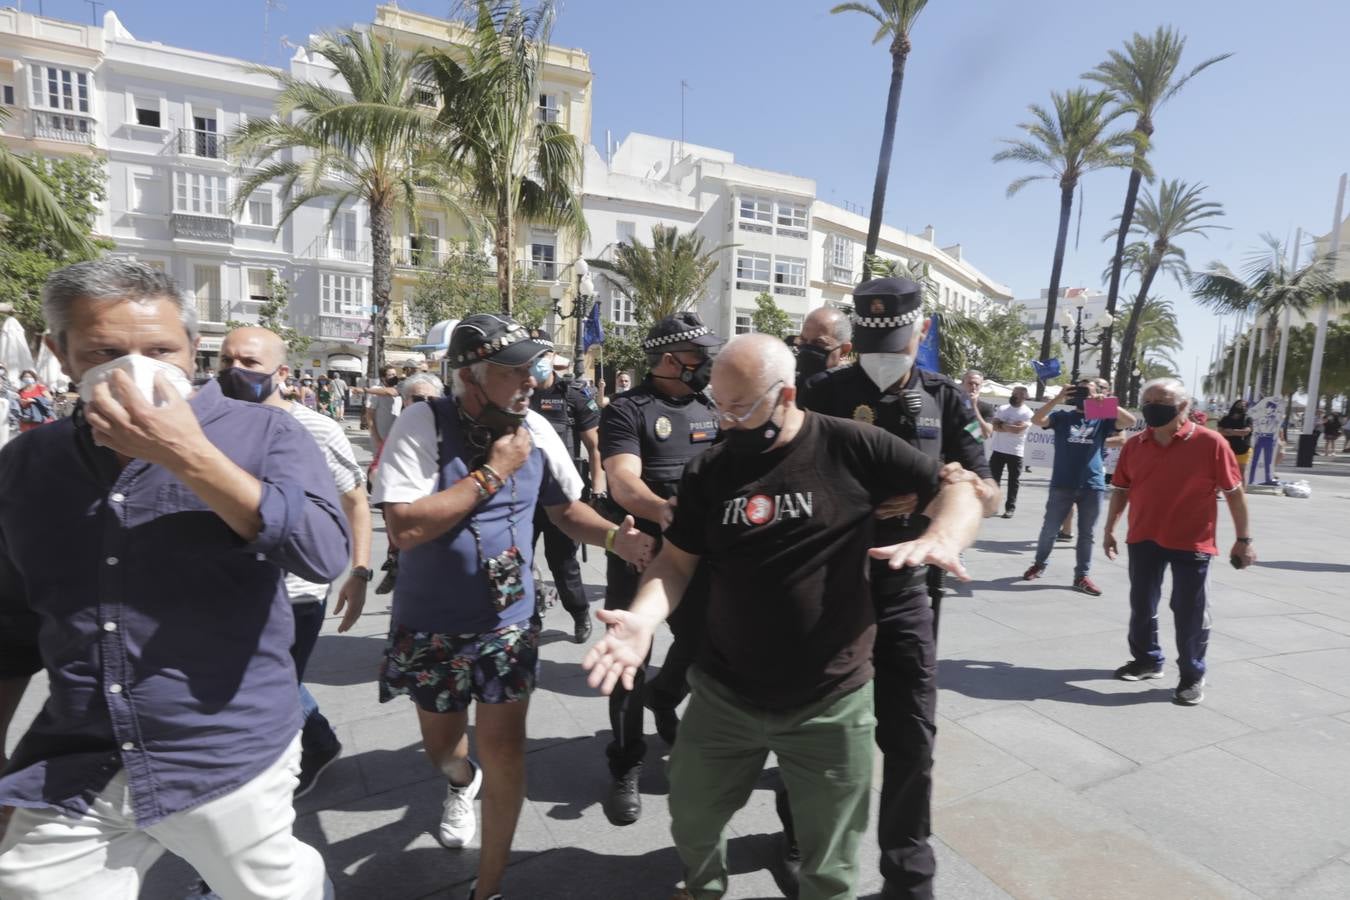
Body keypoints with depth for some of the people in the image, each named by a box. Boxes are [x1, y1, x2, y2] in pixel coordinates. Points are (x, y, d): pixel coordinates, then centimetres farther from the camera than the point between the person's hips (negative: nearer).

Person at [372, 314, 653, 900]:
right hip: (431, 625, -1)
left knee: (504, 749, 3)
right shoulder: (423, 424, -19)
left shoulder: (535, 429, -7)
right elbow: (404, 528, -29)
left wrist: (615, 537, -13)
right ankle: (463, 782, 59)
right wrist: (493, 470, -26)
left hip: (508, 620, 1)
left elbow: (565, 507, 5)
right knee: (441, 746, 20)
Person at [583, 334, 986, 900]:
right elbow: (676, 561, 1)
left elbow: (960, 491, -5)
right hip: (722, 695, 3)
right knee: (691, 821, 23)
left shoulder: (851, 447, -11)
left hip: (831, 705, -3)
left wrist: (940, 539, -27)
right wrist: (643, 617, -19)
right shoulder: (708, 471, -1)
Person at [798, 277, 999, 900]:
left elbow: (988, 498, -1)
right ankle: (800, 841, 41)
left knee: (912, 738, 9)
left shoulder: (944, 399, 2)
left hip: (906, 593, 2)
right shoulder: (822, 394, -6)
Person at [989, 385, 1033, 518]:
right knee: (993, 479, 6)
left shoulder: (1027, 413, -4)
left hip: (1015, 452, -3)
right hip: (998, 450, 3)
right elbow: (994, 426, -3)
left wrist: (1002, 424, -8)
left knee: (1013, 482, 3)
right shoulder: (1002, 409, 7)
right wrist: (1011, 426, -14)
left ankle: (1010, 508, 9)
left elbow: (1018, 429, -19)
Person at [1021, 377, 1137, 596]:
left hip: (1092, 486, 1)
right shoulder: (1062, 416, 3)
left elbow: (1129, 421, -7)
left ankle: (1082, 576, 17)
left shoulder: (1101, 420, 7)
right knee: (1050, 529, 7)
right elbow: (1036, 420, -12)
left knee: (1086, 534, 8)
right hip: (1062, 485, -1)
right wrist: (1057, 399, -20)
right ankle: (1039, 564, 26)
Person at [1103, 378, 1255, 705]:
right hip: (1143, 539, 4)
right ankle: (1147, 660, 33)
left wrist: (1243, 538, -4)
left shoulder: (1210, 443, -9)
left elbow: (1234, 492, -5)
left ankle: (1192, 676, 22)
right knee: (1142, 606, 14)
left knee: (1190, 613, 5)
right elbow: (1121, 490, 10)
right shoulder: (1134, 445, 2)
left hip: (1191, 543, -4)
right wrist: (1109, 529, 9)